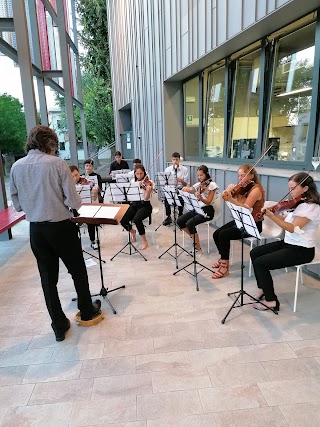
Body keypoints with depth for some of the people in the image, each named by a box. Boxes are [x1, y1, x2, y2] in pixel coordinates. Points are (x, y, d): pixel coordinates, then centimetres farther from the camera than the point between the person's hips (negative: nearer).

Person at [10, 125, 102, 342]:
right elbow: (74, 202, -16)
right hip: (61, 227, -4)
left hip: (36, 230, 4)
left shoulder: (16, 167, 1)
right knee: (78, 271, 17)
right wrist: (76, 202, 6)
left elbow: (17, 204, 7)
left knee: (48, 277, 14)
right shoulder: (57, 163, -14)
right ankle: (87, 311, 35)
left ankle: (59, 326, 24)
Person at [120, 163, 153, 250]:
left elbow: (146, 198, -17)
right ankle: (132, 231, 16)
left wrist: (148, 190, -36)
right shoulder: (133, 181, 8)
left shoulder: (149, 183, -6)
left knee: (136, 219, -34)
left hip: (145, 205, -4)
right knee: (122, 220, -20)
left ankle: (144, 241, -14)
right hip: (134, 204, 4)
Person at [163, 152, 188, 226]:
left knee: (181, 199, -33)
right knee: (166, 198, -30)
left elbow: (185, 184, 1)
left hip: (180, 189, -1)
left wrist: (181, 180, -20)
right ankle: (168, 217, -11)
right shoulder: (167, 169, 5)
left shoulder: (184, 169, 1)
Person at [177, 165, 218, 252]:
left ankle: (197, 247, -11)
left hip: (207, 211, -6)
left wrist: (200, 198, -35)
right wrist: (185, 189, -26)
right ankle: (193, 236, 12)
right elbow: (189, 190, -3)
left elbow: (208, 202, -17)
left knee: (190, 223, -27)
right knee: (179, 221, -10)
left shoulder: (212, 185, -8)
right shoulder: (198, 185, 10)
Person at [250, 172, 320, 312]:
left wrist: (272, 217, -39)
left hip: (301, 250, -9)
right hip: (288, 243, 9)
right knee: (255, 253, 6)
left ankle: (271, 301, -3)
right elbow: (285, 219, 11)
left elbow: (293, 228, -29)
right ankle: (262, 289, 18)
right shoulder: (298, 203, 9)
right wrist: (272, 212, -7)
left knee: (260, 263, -17)